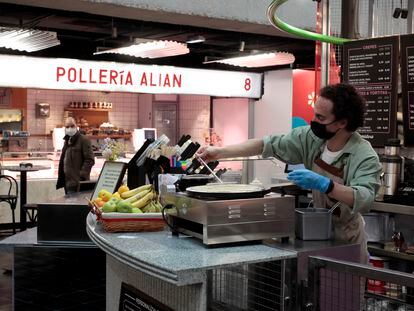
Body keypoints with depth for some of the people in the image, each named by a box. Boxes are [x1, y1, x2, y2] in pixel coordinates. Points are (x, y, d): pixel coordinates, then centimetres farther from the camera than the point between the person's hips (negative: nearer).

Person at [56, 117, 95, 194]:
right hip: (68, 182, 9)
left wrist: (82, 175, -21)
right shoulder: (67, 141, 18)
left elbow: (90, 160, -15)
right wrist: (61, 180, 19)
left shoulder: (83, 140, -8)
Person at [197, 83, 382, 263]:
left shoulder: (366, 157, -25)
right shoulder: (312, 137, -11)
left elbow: (364, 200, -37)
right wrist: (220, 152, -13)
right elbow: (270, 145, -9)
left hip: (346, 243, -4)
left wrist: (323, 184, -49)